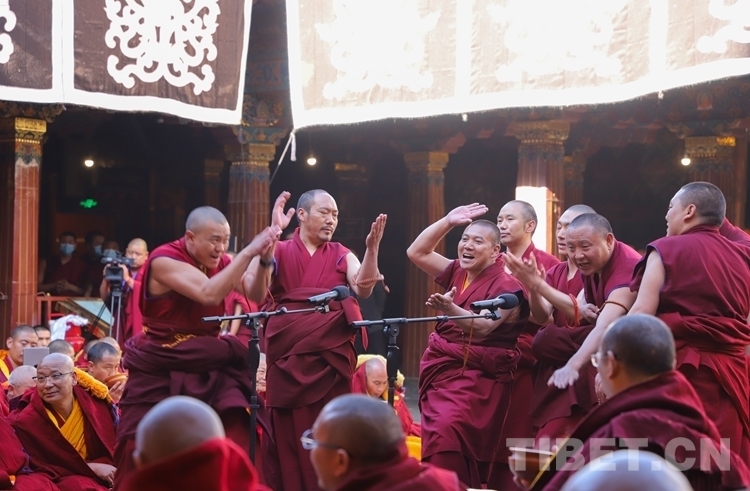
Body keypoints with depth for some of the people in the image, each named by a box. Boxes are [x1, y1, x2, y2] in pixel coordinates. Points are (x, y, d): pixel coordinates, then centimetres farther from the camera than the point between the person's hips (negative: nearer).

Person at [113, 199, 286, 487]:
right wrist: (249, 252, -31)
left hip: (208, 368, 5)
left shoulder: (220, 263, 4)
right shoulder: (164, 260, -16)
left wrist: (264, 256, -24)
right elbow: (209, 294, -30)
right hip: (160, 371, -5)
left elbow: (256, 294, -10)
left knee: (233, 446, -7)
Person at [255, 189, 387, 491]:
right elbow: (258, 289, -13)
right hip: (287, 354, -1)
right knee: (287, 433, -1)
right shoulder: (279, 251, 6)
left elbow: (363, 289, -6)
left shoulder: (342, 255, 12)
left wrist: (371, 249, -21)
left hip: (331, 355, 1)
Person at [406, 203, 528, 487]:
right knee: (438, 438, 8)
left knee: (447, 434, -25)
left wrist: (450, 309, -41)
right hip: (439, 368, 8)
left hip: (476, 375, -8)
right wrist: (448, 221, 4)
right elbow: (416, 252, 10)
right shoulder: (456, 273, 11)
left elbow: (483, 326, -24)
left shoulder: (506, 286, -11)